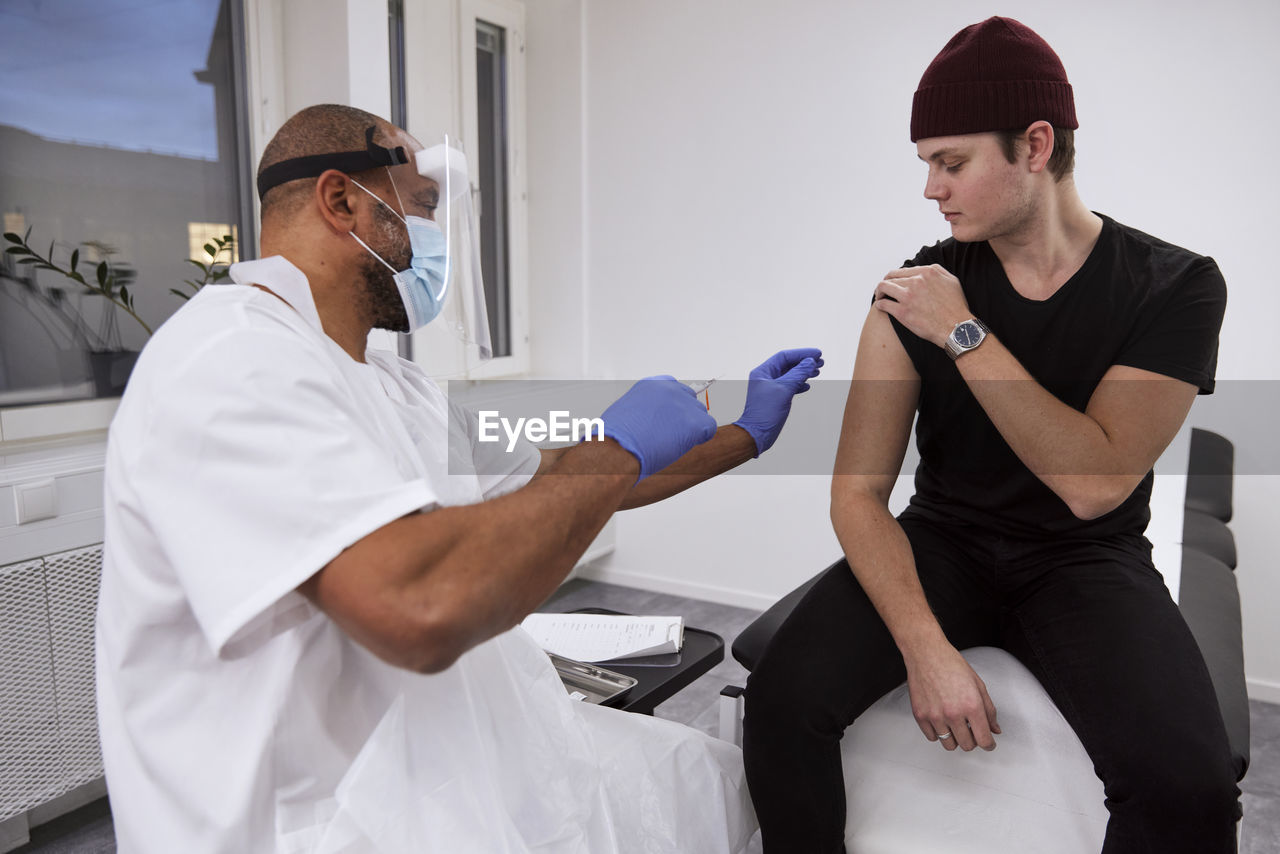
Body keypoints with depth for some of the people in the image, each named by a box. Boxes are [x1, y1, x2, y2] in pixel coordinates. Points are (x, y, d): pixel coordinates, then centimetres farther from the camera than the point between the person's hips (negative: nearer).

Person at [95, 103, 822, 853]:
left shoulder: (388, 385, 9)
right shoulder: (232, 359, -20)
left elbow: (567, 487, 17)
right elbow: (422, 609, -34)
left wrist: (746, 436, 21)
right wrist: (620, 450, -20)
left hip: (448, 756, 9)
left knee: (715, 779, 15)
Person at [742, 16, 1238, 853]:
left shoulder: (1174, 286, -9)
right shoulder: (915, 288, -6)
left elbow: (1094, 485, -21)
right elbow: (859, 492, -10)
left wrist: (963, 334, -22)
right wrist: (925, 645, -24)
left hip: (1087, 559, -1)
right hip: (944, 543, 1)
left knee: (1186, 784, -29)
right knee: (783, 696, -24)